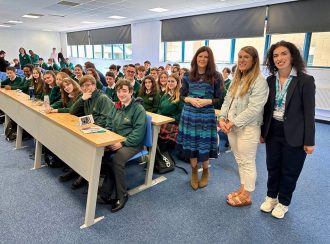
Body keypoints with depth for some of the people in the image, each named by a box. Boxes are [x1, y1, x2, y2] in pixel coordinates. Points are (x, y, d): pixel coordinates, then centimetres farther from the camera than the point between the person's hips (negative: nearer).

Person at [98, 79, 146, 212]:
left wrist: (122, 143, -23)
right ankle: (107, 193, -10)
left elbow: (138, 133, -15)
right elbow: (108, 125, 16)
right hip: (114, 141, 6)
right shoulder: (116, 107, 14)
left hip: (132, 144, -6)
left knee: (117, 159, -33)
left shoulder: (138, 109, -8)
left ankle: (121, 195, -12)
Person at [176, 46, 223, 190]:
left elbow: (219, 98, 0)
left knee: (204, 145, 5)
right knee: (191, 144, 9)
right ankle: (194, 172, 31)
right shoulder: (188, 76, 4)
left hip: (207, 116, -2)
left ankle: (205, 172, 32)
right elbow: (181, 95, 7)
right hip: (189, 115, 2)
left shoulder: (216, 77, -2)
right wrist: (190, 99, -13)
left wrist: (208, 101, -18)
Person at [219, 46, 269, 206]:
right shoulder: (236, 79, 14)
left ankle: (246, 196, 20)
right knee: (240, 161, 18)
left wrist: (233, 123, -17)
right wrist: (223, 118, -4)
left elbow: (254, 109, -19)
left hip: (248, 128, -7)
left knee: (247, 162, 4)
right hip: (232, 126, 8)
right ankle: (242, 190, 33)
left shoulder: (259, 81, -12)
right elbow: (227, 100, 11)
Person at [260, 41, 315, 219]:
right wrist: (262, 131, 8)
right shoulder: (270, 80, 2)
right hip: (273, 131, 4)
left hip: (294, 134, -4)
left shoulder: (305, 80, -11)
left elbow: (309, 112, -11)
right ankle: (271, 197, 38)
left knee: (290, 170, 12)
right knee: (272, 167, 17)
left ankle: (283, 202, 33)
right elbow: (267, 108, 7)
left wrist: (309, 141, -11)